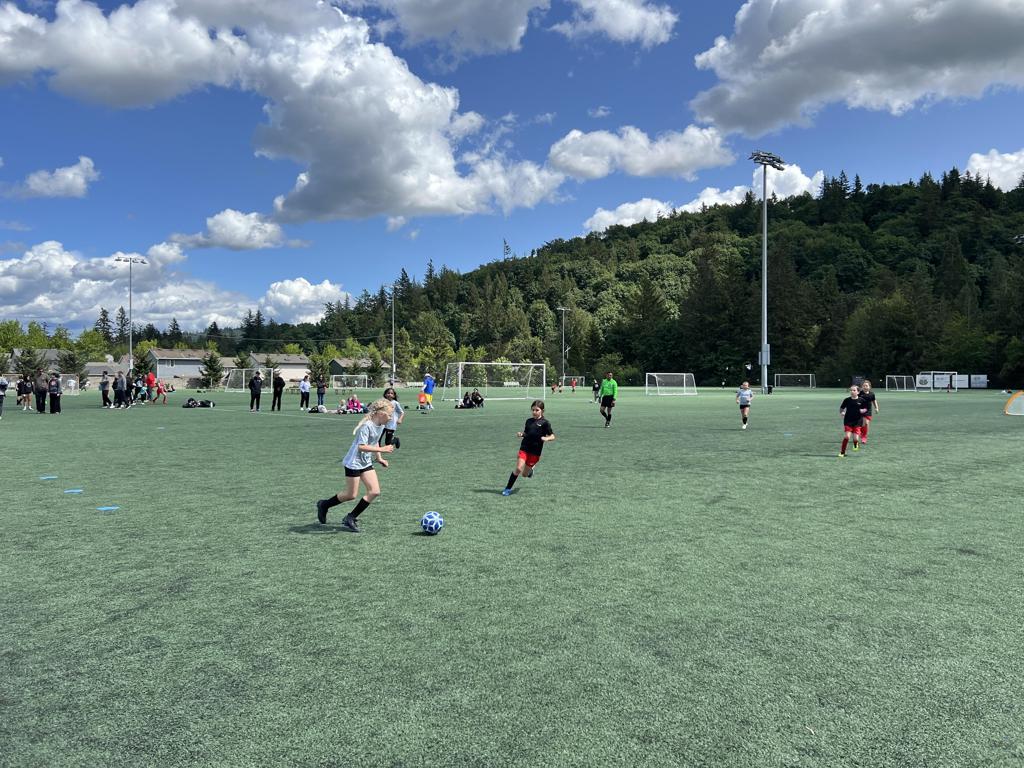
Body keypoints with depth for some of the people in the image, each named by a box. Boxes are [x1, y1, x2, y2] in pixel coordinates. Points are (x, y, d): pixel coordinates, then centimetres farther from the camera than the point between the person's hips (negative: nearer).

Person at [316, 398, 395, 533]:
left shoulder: (381, 426, 2)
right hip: (354, 462, -8)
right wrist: (381, 449, -32)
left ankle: (350, 518, 7)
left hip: (366, 462, 8)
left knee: (375, 491, -3)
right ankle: (324, 505, 26)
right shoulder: (367, 425, -25)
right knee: (351, 495, 0)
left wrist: (380, 458, 14)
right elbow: (361, 446, -32)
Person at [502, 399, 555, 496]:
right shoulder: (529, 421, 8)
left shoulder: (545, 423, -5)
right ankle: (508, 488, -1)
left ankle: (531, 468, 43)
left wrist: (546, 438, -25)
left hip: (535, 452, -2)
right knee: (518, 469, -14)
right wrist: (521, 434, -2)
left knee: (525, 474, 7)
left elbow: (552, 436, -5)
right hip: (524, 448, 2)